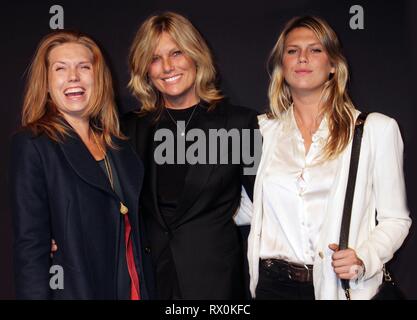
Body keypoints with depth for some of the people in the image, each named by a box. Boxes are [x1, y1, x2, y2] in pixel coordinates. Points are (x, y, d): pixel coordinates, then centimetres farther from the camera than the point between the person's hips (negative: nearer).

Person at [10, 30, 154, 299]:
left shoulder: (119, 145, 9)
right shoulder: (31, 145, -8)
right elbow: (30, 246, -12)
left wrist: (149, 291, 7)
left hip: (136, 288, 5)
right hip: (74, 290, -5)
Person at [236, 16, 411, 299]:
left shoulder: (377, 129, -4)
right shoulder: (264, 129, 4)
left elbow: (395, 218, -1)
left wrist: (364, 260, -17)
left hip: (343, 286, -2)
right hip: (273, 284, 2)